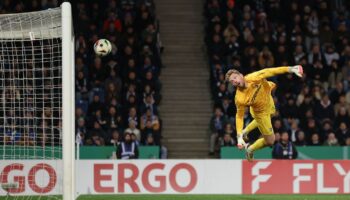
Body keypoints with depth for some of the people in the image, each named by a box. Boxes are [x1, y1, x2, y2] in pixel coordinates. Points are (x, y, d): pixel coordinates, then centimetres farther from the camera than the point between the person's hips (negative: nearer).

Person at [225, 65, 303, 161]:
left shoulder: (252, 78, -35)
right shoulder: (239, 99, -38)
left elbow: (268, 72, -28)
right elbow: (239, 116, -24)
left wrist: (290, 69, -35)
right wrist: (239, 137, -28)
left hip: (269, 102, 5)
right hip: (261, 112, -5)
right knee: (270, 141, 6)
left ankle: (245, 131, 63)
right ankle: (250, 150, 32)